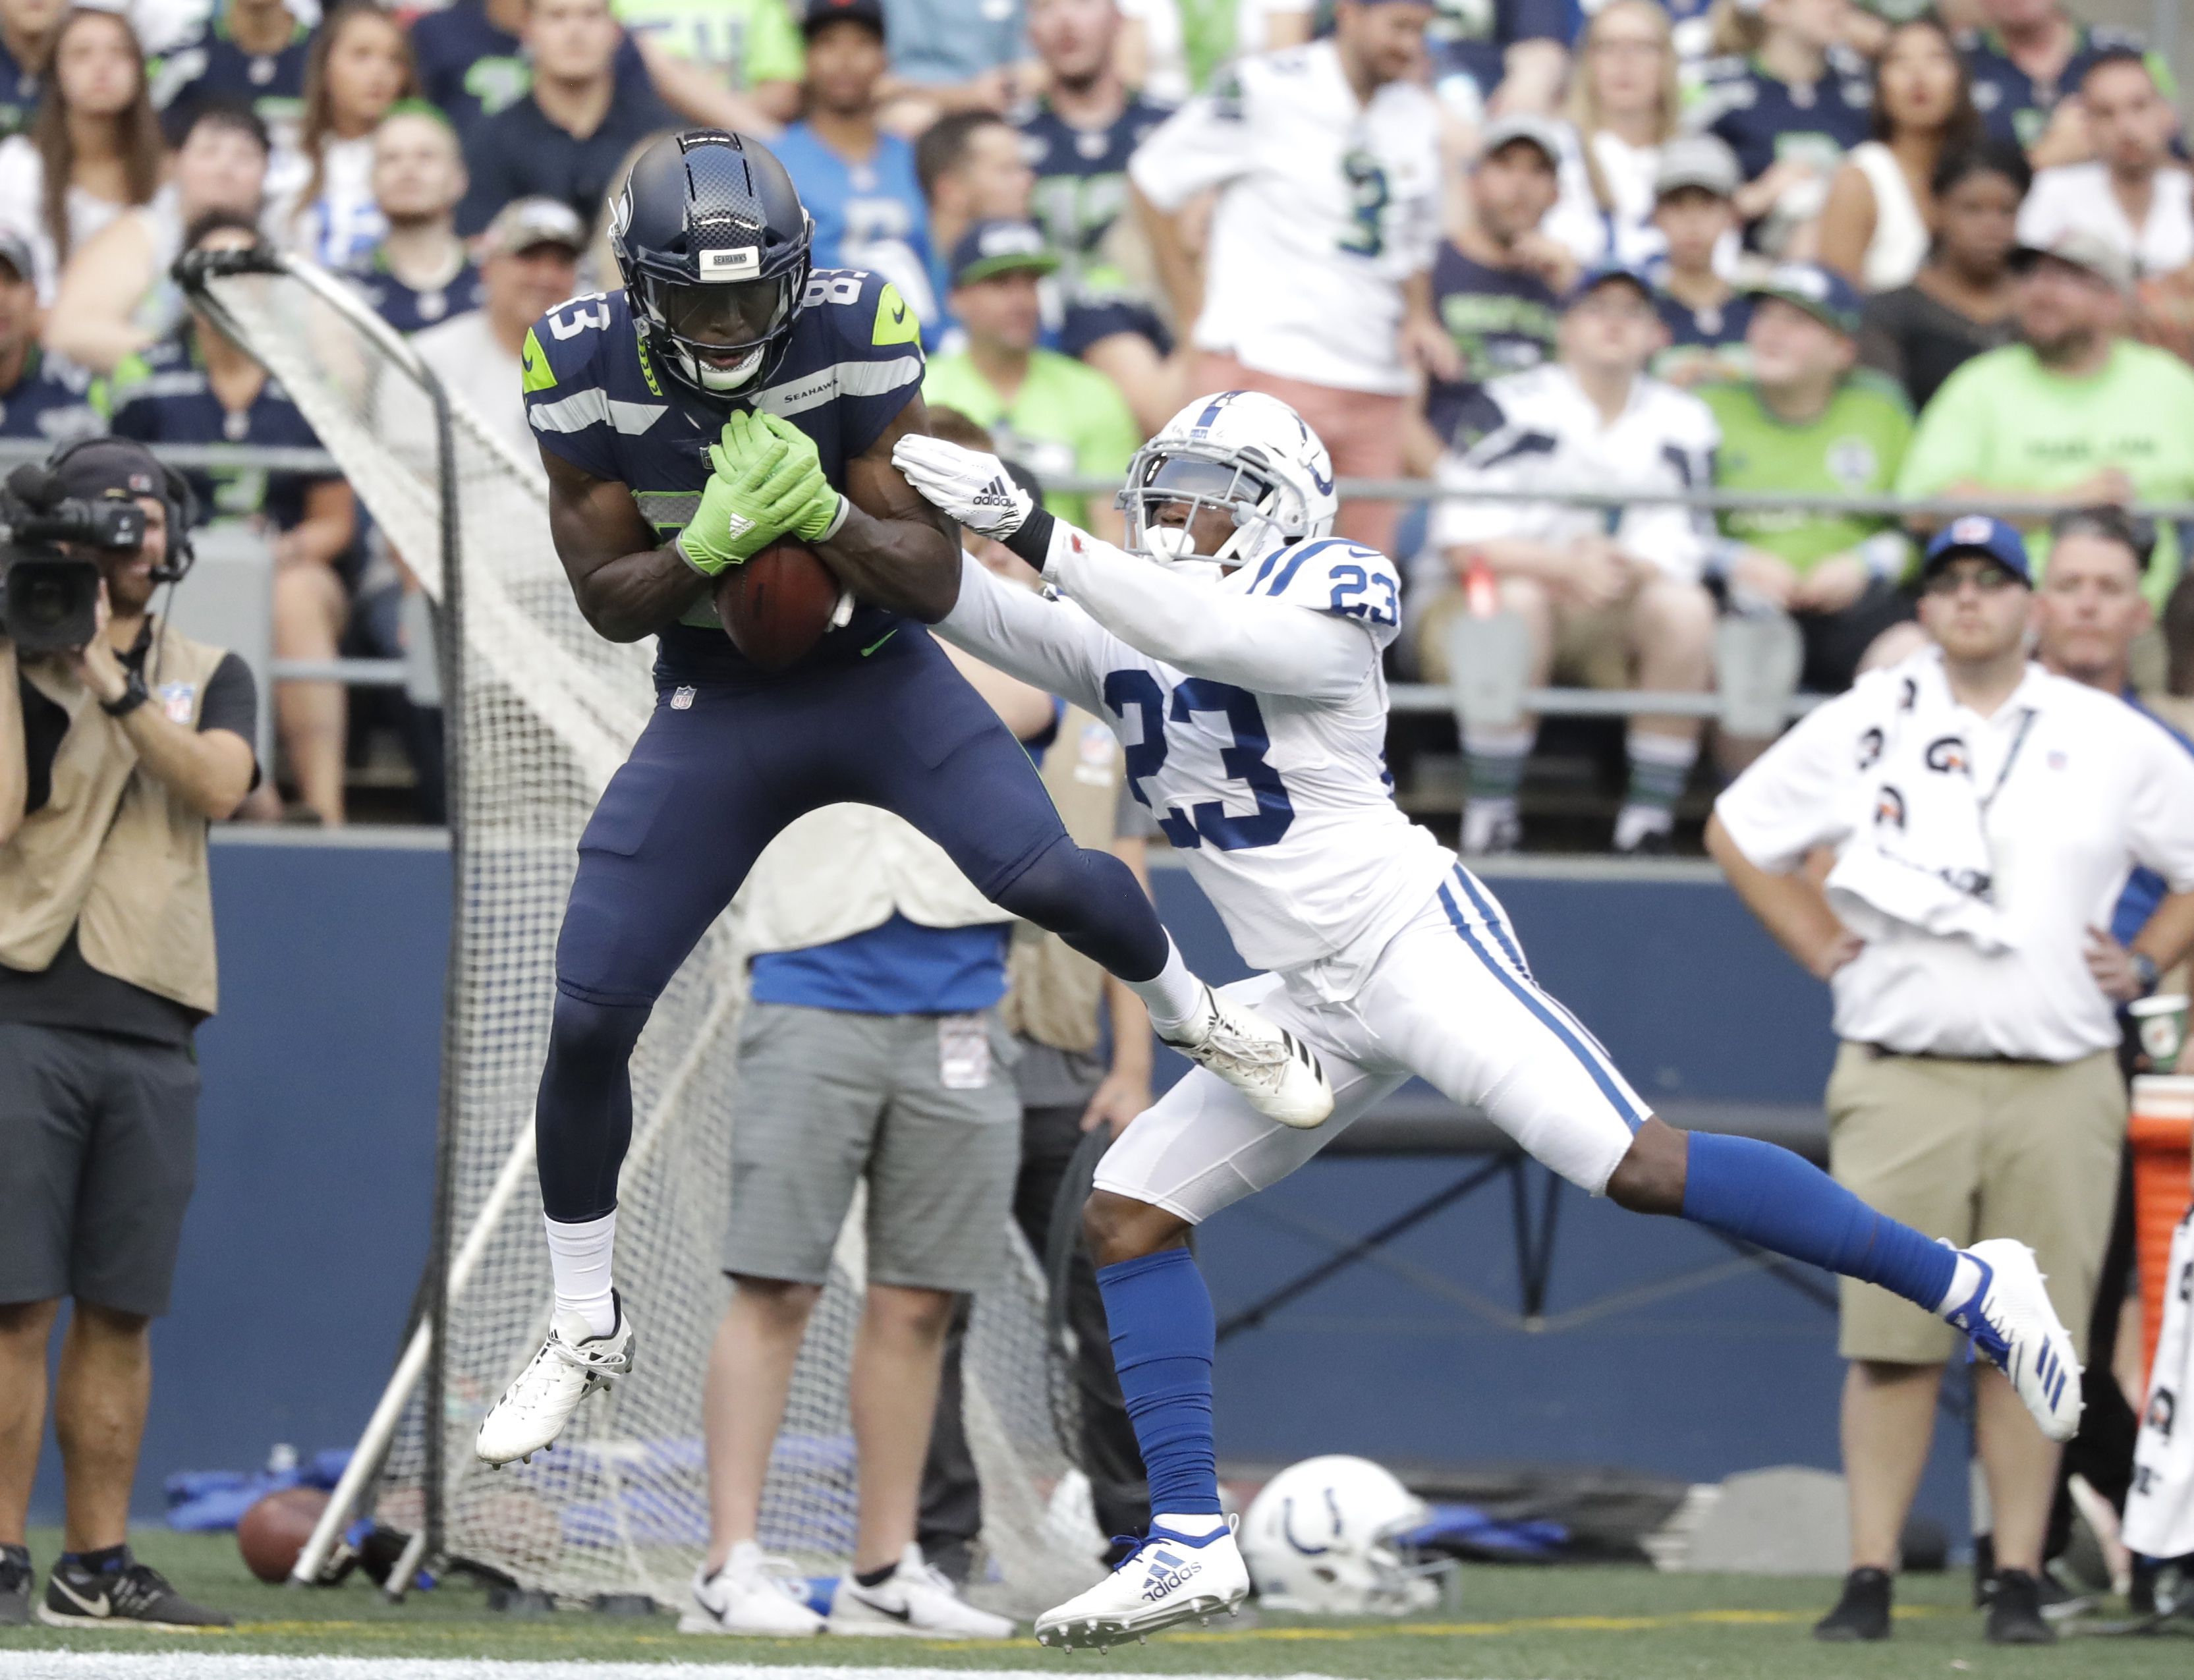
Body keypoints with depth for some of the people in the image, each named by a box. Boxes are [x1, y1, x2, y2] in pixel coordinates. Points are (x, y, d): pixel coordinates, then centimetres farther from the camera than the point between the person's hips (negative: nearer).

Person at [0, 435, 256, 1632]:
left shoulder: (210, 677, 15)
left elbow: (216, 784, -6)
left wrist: (111, 679, -12)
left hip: (152, 1036, 4)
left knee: (121, 1311, 5)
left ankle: (96, 1566, 9)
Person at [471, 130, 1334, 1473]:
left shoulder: (852, 340, -21)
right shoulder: (585, 370, -16)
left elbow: (934, 582, -16)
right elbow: (608, 602, -9)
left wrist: (824, 516, -35)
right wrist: (710, 543, -29)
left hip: (881, 679, -1)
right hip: (715, 711, 1)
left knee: (1048, 879, -22)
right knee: (587, 1023, -6)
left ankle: (1200, 1019, 15)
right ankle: (586, 1335, 14)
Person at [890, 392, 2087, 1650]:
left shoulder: (1325, 603, -11)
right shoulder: (1122, 638, 10)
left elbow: (1208, 635, -29)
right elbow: (974, 615, 3)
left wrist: (1031, 529, -33)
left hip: (1417, 942, -8)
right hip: (1312, 1002, 8)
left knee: (1646, 1169, -18)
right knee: (1128, 1211, -1)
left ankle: (1965, 1285, -11)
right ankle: (1190, 1541, 1)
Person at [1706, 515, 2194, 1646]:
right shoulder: (1862, 728, 7)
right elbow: (1735, 832, 16)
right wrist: (1821, 947, 8)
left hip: (2061, 1085, 0)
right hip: (1902, 1077, 0)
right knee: (1890, 1338, -4)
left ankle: (2019, 1582, 5)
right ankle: (1869, 1578, -2)